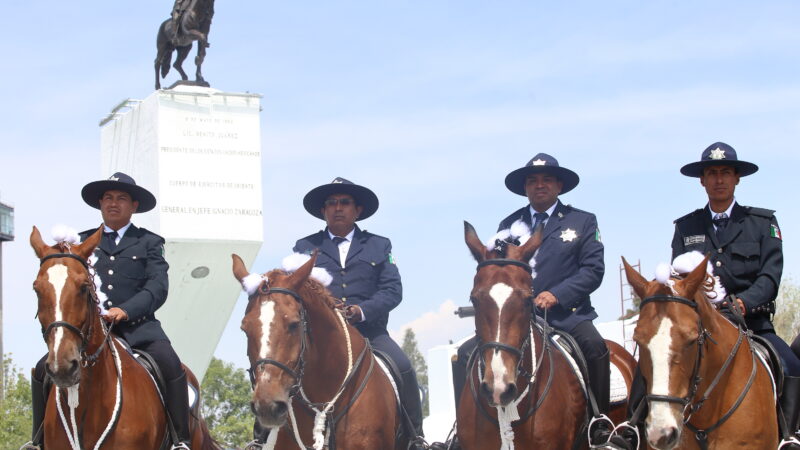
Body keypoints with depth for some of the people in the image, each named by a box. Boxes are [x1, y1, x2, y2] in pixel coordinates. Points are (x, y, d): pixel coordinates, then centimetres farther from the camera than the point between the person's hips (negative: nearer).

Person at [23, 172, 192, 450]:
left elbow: (158, 287, -3)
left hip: (138, 327, -2)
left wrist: (125, 310, -20)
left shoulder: (149, 243, 12)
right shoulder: (84, 242, 19)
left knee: (171, 366, -28)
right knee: (43, 370, -14)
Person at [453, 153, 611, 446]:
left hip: (565, 314, -3)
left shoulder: (583, 222, 10)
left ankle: (600, 426, -23)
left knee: (595, 347, -33)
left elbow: (593, 270, -1)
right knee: (467, 353, -14)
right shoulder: (509, 225, 19)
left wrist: (557, 295, -16)